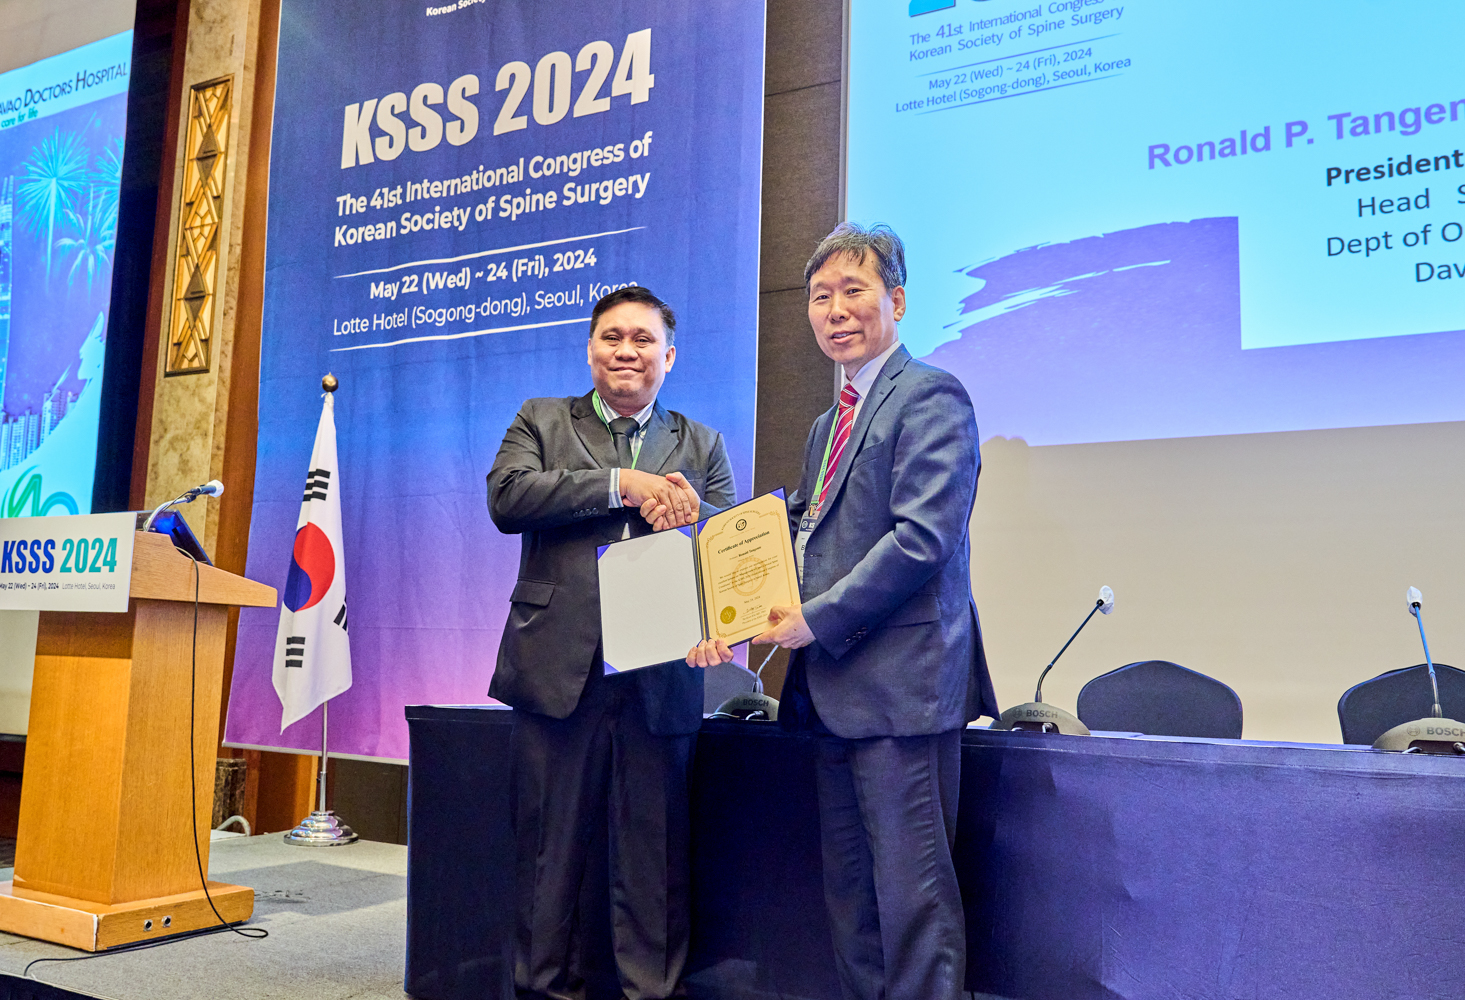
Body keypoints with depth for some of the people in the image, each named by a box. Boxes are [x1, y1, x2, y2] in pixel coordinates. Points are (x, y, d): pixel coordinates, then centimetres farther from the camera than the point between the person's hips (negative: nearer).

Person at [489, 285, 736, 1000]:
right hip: (559, 671, -1)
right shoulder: (541, 422, 12)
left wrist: (689, 511, -17)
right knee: (550, 852, 8)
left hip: (659, 680, 1)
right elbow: (507, 497, -8)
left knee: (653, 857, 5)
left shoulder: (700, 445, 16)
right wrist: (621, 483, -12)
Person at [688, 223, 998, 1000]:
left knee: (912, 890, -2)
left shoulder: (929, 397, -7)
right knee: (848, 887, 16)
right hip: (833, 689, 9)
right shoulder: (831, 423, 21)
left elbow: (922, 537, -18)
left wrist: (817, 620, -15)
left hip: (898, 681, -9)